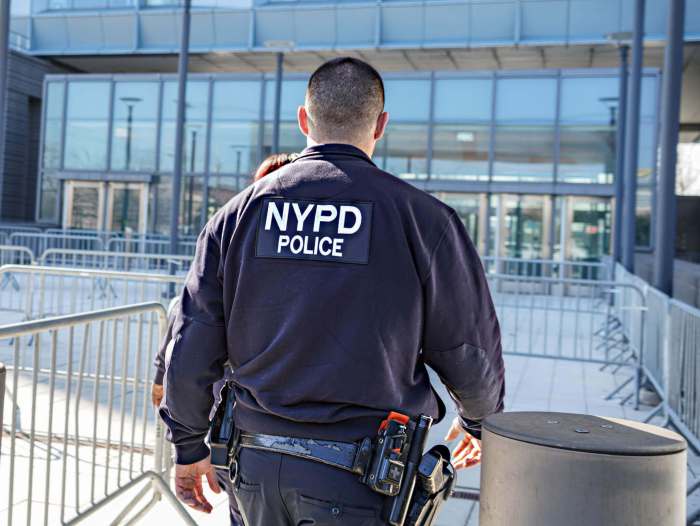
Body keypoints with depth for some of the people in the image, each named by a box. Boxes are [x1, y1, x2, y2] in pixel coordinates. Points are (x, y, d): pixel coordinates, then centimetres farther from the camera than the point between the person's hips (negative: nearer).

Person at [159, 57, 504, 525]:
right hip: (359, 483, -3)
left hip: (255, 464, 4)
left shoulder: (241, 211, 1)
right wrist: (479, 421, 19)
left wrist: (189, 446, 15)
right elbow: (470, 350, -1)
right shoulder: (422, 217, -8)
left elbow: (192, 345, 2)